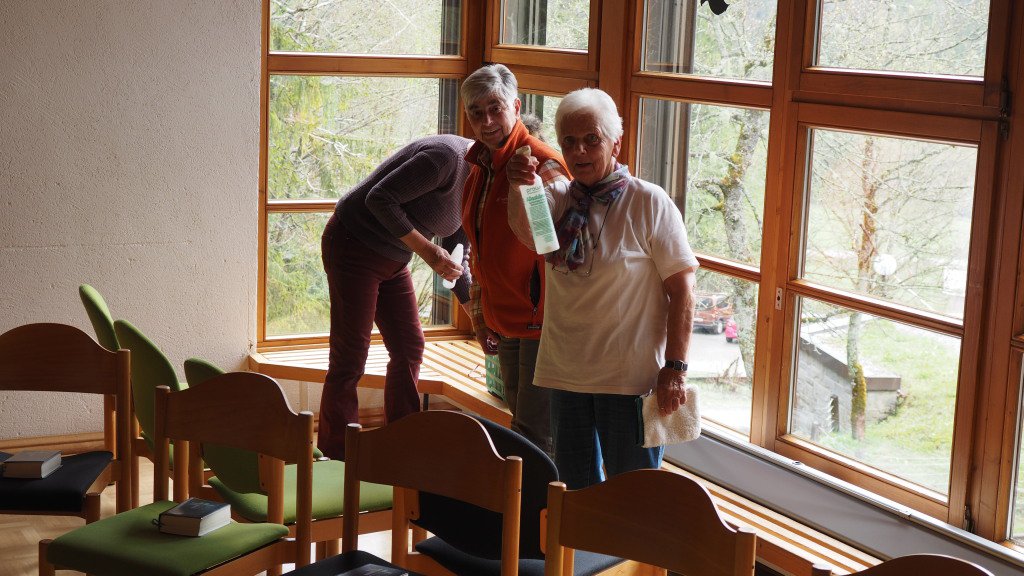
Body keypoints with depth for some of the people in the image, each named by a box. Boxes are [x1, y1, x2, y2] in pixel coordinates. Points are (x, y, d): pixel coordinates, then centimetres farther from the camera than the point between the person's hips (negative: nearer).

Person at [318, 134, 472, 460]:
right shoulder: (446, 156, -24)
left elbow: (454, 264, 13)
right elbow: (380, 198, -27)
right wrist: (426, 249, -25)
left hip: (392, 260, 9)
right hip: (353, 246, -9)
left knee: (410, 349, 9)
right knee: (350, 356, -4)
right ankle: (337, 454, 5)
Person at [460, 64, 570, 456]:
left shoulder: (543, 165, -17)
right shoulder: (480, 166, 11)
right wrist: (480, 316, 20)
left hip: (540, 322, -9)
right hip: (504, 320, 9)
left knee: (536, 431, -6)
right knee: (520, 421, 18)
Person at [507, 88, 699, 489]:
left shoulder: (649, 203, -6)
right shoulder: (557, 200, 6)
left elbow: (681, 290, -8)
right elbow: (525, 232, -17)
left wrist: (674, 368, -14)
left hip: (630, 379, -5)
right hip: (565, 373, 5)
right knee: (574, 488, 16)